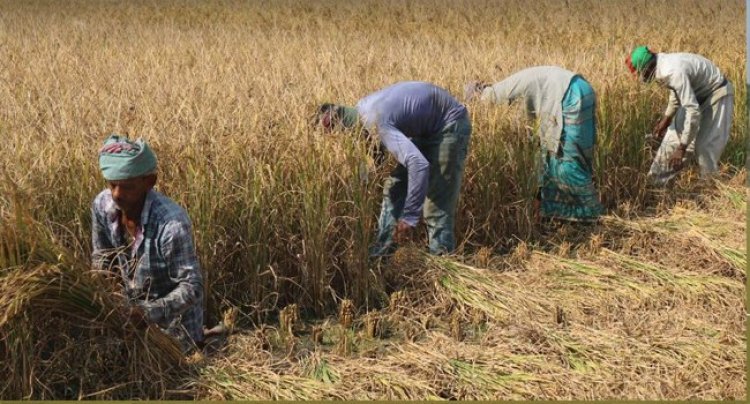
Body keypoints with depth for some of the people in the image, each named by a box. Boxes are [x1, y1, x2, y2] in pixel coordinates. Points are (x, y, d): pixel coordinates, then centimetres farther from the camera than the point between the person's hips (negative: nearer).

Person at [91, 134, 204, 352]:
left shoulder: (172, 224, -31)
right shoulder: (102, 205, -13)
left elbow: (191, 287, -26)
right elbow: (101, 259, 3)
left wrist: (149, 312, -38)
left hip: (171, 322, -5)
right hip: (132, 311, 6)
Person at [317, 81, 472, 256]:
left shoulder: (377, 122, -32)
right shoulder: (361, 109, -3)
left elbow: (419, 164, -42)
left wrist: (409, 218, -39)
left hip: (450, 125, -10)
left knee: (436, 201, -12)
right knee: (395, 187, 8)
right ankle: (379, 254, 12)